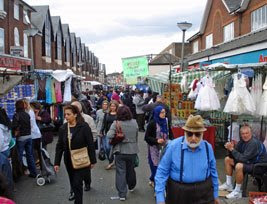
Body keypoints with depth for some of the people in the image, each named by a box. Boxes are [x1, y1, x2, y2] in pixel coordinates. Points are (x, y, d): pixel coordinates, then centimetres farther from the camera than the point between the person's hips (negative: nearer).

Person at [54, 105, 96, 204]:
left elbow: (91, 144, -10)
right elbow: (59, 146, 4)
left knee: (77, 184, -7)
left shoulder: (84, 126, -12)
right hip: (69, 161, 5)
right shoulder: (63, 128, 1)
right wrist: (57, 162, 0)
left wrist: (92, 161, -9)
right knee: (73, 184, 14)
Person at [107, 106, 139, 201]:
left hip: (120, 151, -3)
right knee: (131, 169, 22)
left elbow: (109, 135, -21)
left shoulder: (116, 123, -15)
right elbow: (136, 136, 5)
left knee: (121, 172, 3)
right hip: (132, 151, 3)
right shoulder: (134, 123, -5)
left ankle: (122, 194, 3)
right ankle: (131, 186, 42)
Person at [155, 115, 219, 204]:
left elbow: (213, 172, 10)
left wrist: (215, 194, 16)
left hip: (204, 195, 2)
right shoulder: (173, 146, -13)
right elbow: (162, 172, -10)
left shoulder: (208, 147, -3)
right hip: (178, 194, -2)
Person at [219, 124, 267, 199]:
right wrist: (230, 148, -19)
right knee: (227, 159, 9)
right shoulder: (242, 141, -1)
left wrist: (232, 149, -27)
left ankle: (238, 192, -19)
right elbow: (233, 156, 2)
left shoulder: (254, 143, -27)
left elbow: (243, 158, -31)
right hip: (248, 161, 10)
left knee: (239, 166, -35)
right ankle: (229, 185, 13)